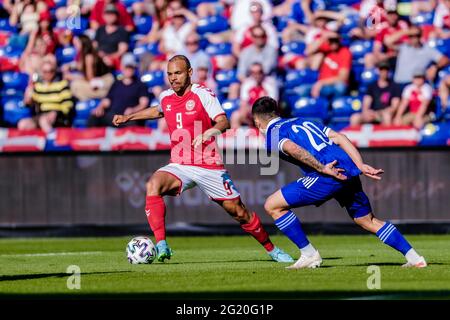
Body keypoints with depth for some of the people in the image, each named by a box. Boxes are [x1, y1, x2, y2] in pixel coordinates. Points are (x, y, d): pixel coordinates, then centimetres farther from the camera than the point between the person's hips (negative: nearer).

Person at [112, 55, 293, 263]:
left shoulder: (203, 94, -10)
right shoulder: (165, 97, 7)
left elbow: (224, 122, -23)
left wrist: (208, 133, -43)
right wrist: (128, 117, 33)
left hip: (209, 166, -4)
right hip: (179, 167, 4)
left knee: (238, 211, 0)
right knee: (154, 184, -27)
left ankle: (272, 249, 23)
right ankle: (161, 246, -31)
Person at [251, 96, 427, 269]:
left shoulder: (272, 133, 8)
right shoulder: (304, 121, 31)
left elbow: (293, 148, -15)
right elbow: (339, 138, 19)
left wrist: (322, 168, -16)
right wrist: (361, 166, 12)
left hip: (328, 177, -8)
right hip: (350, 172, 8)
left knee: (272, 205, 2)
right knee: (369, 221, 25)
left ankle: (309, 254, 5)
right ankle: (414, 258, 19)